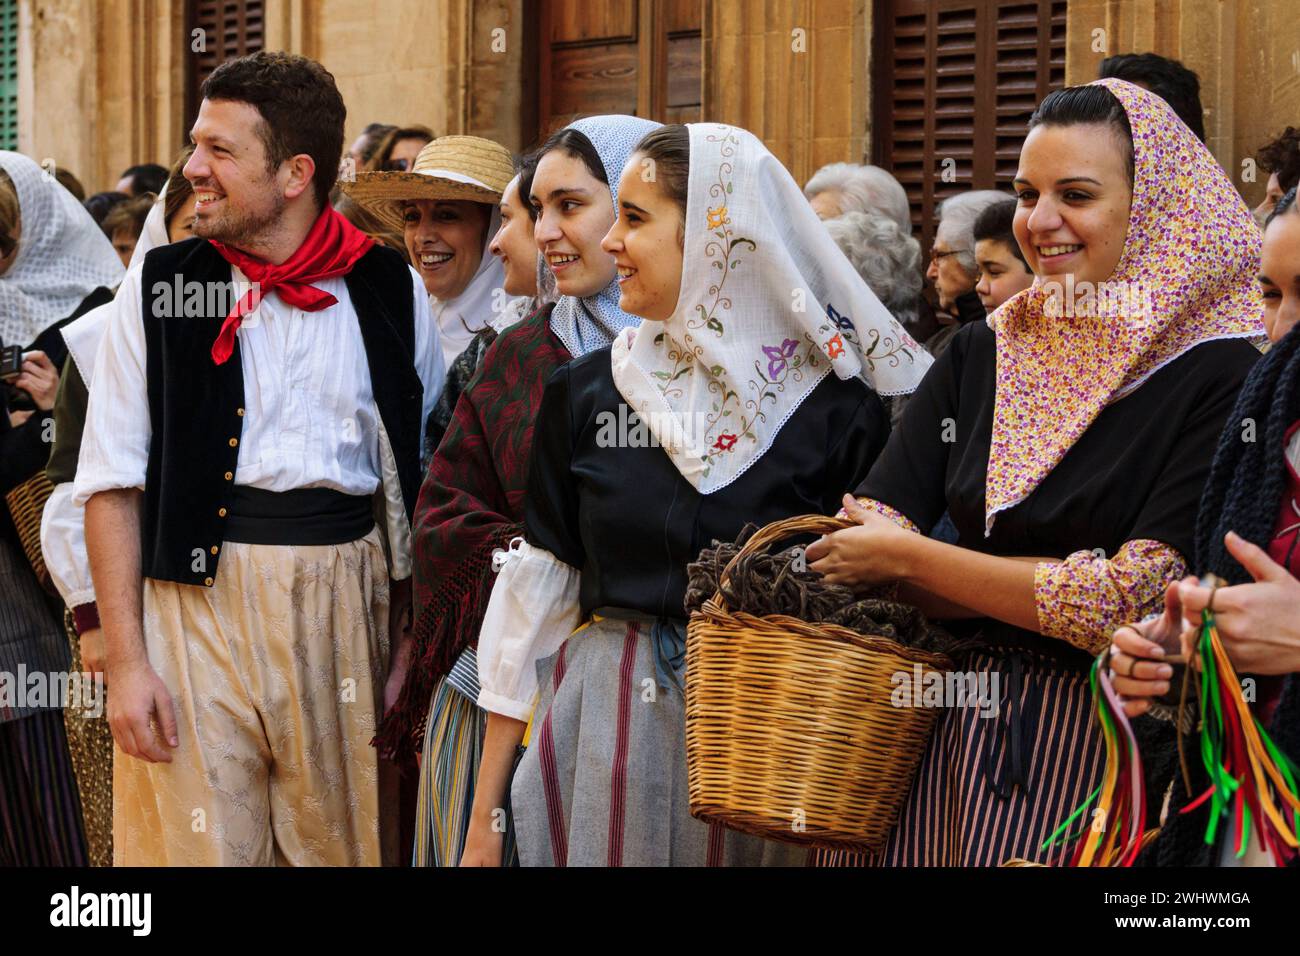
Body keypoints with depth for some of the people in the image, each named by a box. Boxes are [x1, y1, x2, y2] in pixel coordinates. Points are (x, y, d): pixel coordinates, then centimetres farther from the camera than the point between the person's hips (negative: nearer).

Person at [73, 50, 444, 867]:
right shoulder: (160, 289, 2)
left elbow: (425, 480, 10)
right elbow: (112, 483, 0)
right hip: (199, 593, -1)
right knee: (197, 843, -1)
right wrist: (125, 661, -7)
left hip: (346, 601, 1)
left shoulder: (392, 293, 5)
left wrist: (417, 637, 4)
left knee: (347, 842, 7)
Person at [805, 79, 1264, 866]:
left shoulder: (1220, 379, -11)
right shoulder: (982, 356, 6)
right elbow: (859, 545, -2)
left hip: (1110, 755, -5)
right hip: (962, 735, 5)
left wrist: (907, 558, -12)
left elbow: (1134, 606, -19)